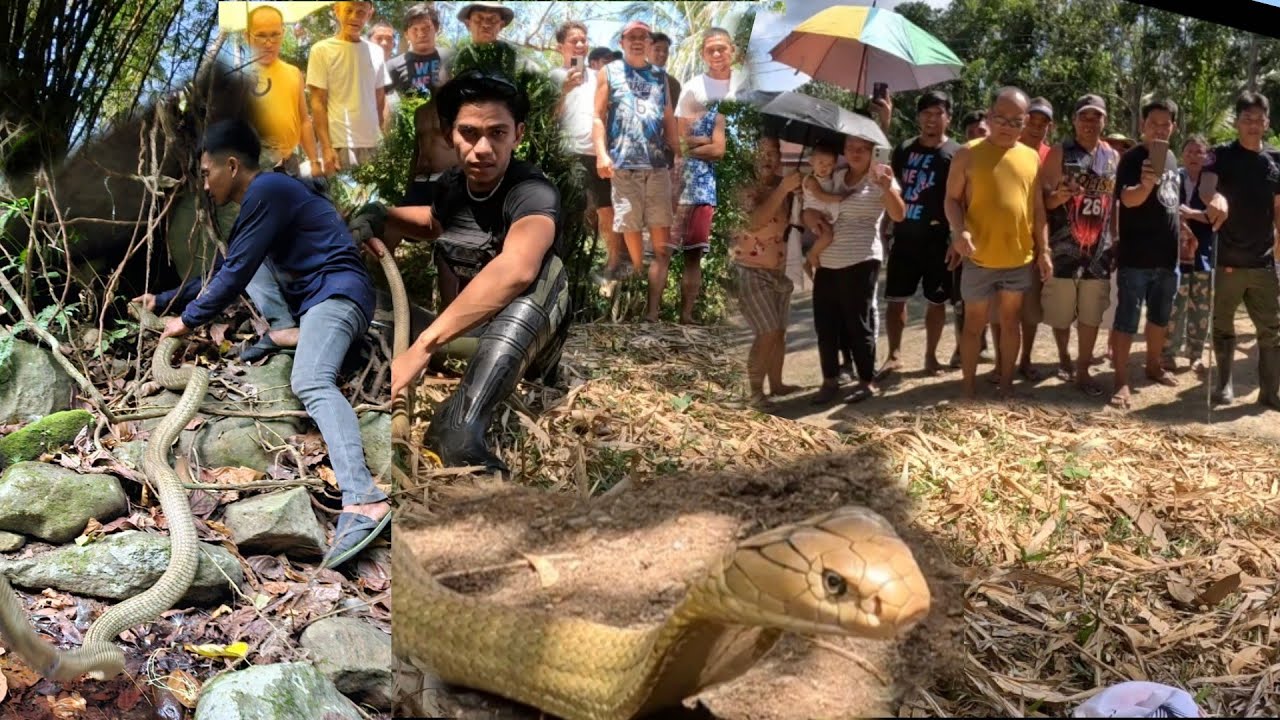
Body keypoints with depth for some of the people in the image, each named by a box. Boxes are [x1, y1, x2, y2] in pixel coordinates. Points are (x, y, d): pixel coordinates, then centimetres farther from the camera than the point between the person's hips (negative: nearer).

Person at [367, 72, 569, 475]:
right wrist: (380, 216, 2)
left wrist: (421, 348, -55)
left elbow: (516, 269, -48)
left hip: (526, 342, -8)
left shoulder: (533, 192, -24)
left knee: (543, 269, -37)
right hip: (464, 335, 8)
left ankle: (460, 429, -54)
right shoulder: (448, 185, -2)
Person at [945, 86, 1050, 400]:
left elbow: (1037, 207, 11)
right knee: (974, 323, 6)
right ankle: (968, 385, 16)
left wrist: (1043, 250, 7)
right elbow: (952, 199, -4)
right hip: (980, 257, -3)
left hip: (1020, 257, 4)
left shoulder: (1031, 157, 7)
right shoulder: (968, 154, -5)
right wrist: (959, 231, -21)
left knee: (1011, 321, 12)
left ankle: (1006, 382, 23)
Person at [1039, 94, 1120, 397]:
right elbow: (1043, 199, -6)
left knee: (1091, 314, 4)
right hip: (1063, 248, -3)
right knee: (1060, 312, 6)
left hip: (1099, 250, 3)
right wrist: (1058, 196, -28)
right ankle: (1064, 358, 29)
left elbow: (1115, 202, 16)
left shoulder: (1113, 156, 11)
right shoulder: (1059, 153, -2)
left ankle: (1083, 370, 13)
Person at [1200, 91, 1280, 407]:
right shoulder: (1222, 155, -5)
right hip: (1226, 259, -3)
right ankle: (1224, 383, 24)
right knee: (1223, 326, 9)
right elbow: (1205, 187, -24)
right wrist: (1216, 197, -47)